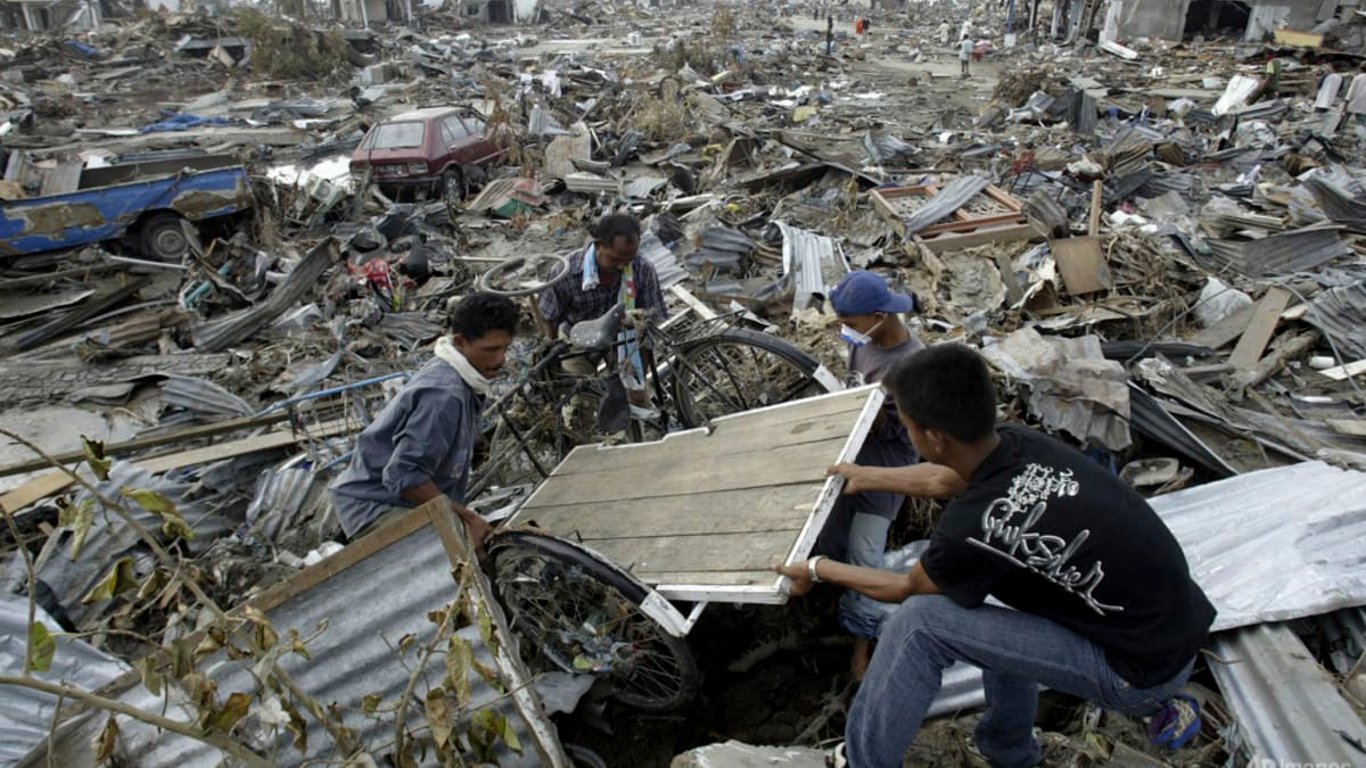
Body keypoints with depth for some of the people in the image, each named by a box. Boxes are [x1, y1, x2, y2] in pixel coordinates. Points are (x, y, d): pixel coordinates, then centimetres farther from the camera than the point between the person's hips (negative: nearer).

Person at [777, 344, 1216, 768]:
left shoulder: (974, 525, -27)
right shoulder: (1019, 445, -7)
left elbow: (907, 589, -4)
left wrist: (817, 569, 10)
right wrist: (866, 477, 31)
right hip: (1177, 626, 8)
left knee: (918, 623, -12)